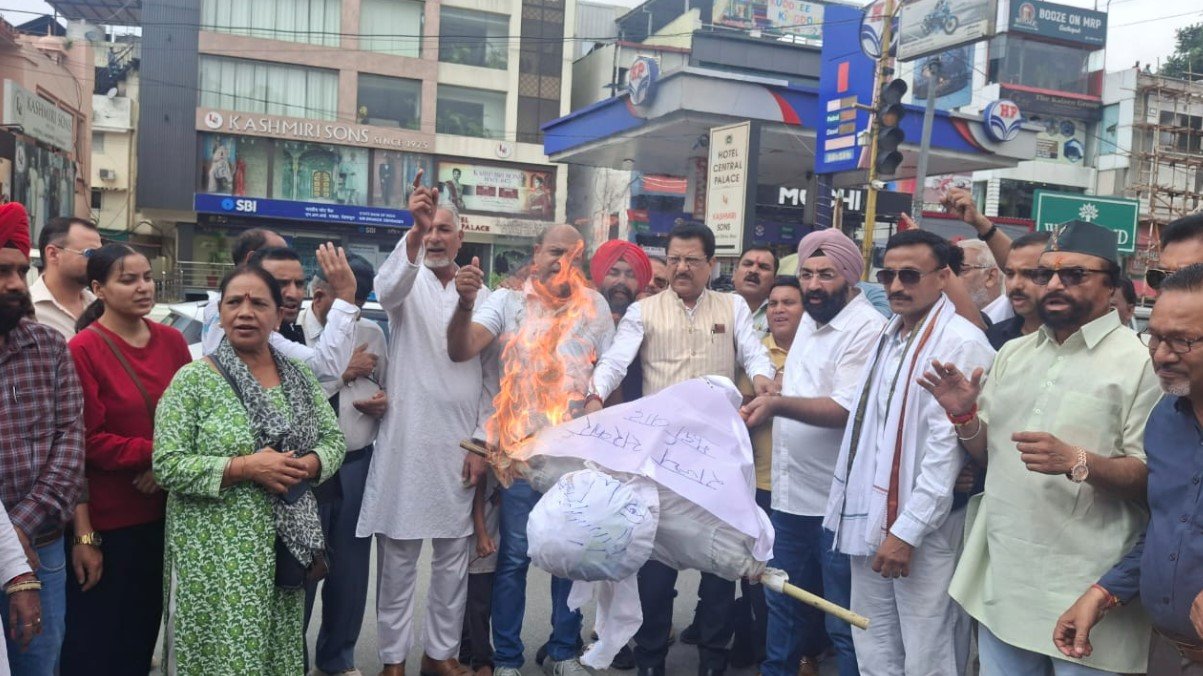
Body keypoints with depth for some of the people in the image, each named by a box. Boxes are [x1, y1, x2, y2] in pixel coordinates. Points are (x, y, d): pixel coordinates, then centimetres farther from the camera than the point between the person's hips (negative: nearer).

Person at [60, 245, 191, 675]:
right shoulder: (82, 350, -13)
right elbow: (87, 439, -14)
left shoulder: (172, 340, 3)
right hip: (106, 518, -5)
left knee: (146, 621, 19)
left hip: (164, 511, 5)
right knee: (98, 632, 10)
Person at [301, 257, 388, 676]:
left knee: (351, 567, 15)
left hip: (358, 464, 5)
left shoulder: (372, 333, 5)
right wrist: (341, 374, -20)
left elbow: (387, 389, 17)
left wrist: (384, 403, -5)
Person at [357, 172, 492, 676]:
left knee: (454, 555, 12)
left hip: (460, 444, 3)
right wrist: (413, 232, -43)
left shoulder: (482, 296, 8)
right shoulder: (408, 281, 0)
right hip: (407, 441, -3)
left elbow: (490, 377, 9)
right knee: (399, 557, 6)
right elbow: (388, 290, -27)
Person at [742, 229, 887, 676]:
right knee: (784, 602, 21)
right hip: (792, 492, 8)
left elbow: (846, 409, -24)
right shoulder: (810, 320, 13)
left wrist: (777, 404, -33)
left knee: (845, 620, 4)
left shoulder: (867, 328, -15)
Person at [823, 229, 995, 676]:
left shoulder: (961, 343, -15)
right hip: (870, 520, 8)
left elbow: (947, 445, -20)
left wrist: (908, 530, -19)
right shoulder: (890, 335, 13)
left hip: (922, 531, -8)